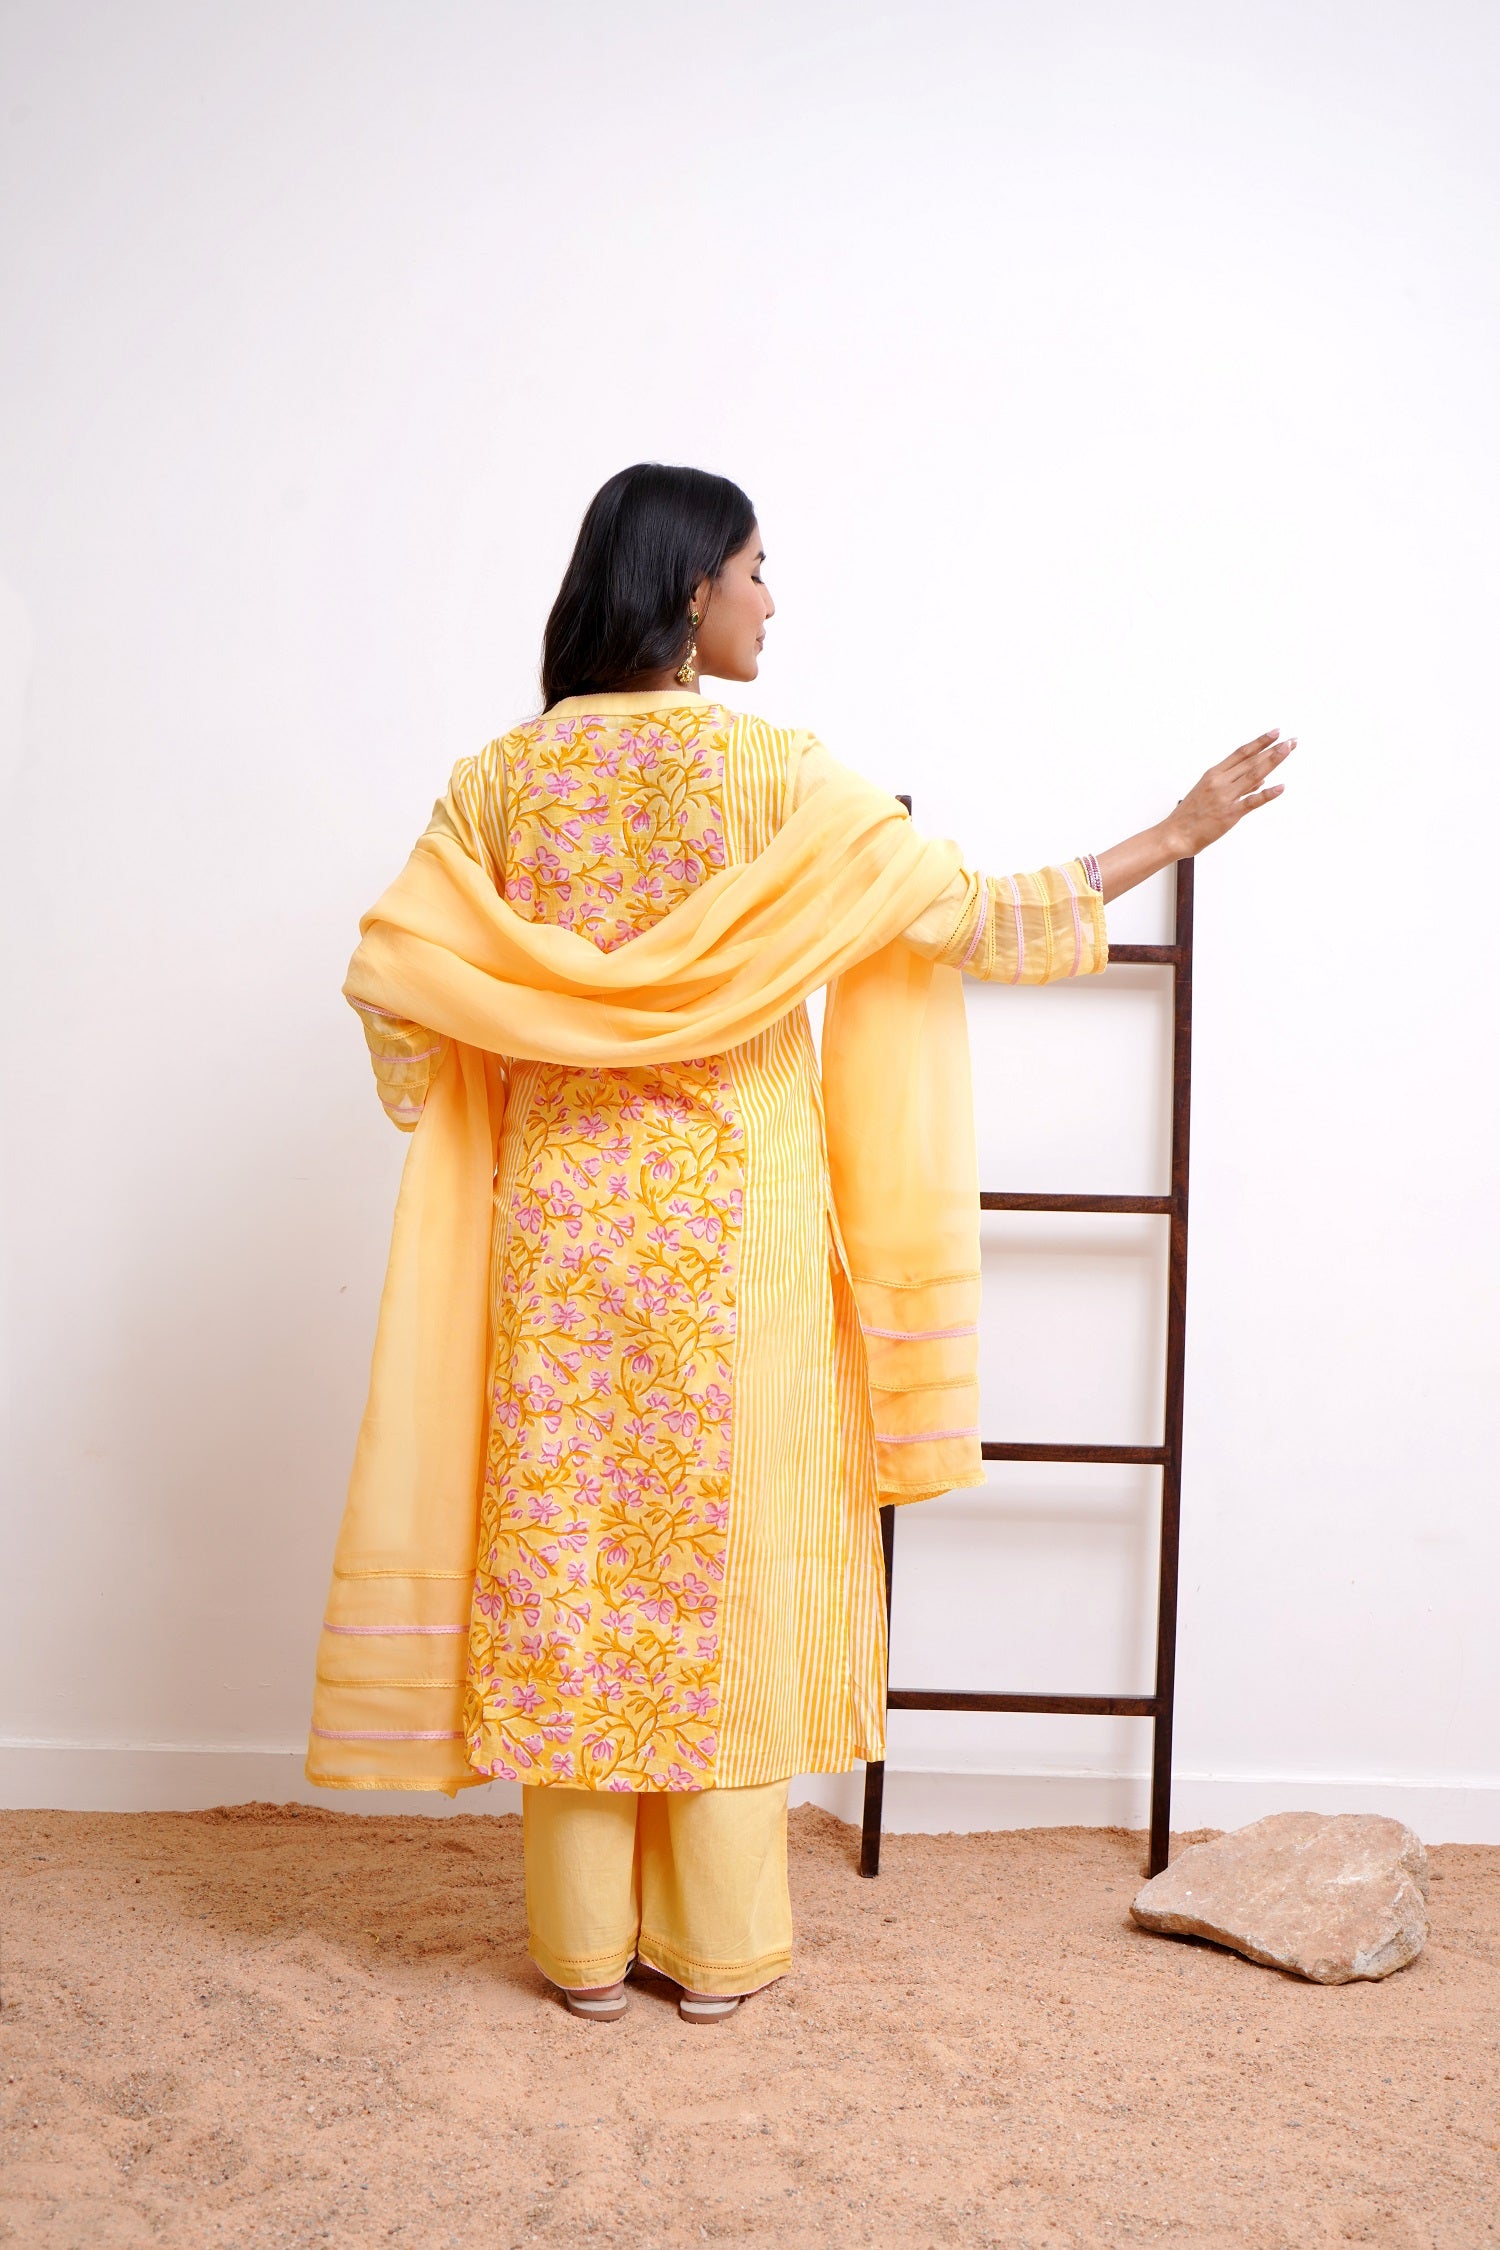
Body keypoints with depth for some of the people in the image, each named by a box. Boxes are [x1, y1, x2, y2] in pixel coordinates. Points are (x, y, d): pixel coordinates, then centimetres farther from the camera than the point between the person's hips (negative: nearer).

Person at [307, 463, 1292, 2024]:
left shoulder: (506, 773, 1)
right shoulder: (770, 769, -9)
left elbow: (389, 970, -4)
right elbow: (969, 916, -9)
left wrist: (477, 1111, 12)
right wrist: (1173, 836, 1)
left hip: (561, 1220, 3)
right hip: (730, 1223, -3)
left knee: (567, 1548, 10)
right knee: (723, 1556, 8)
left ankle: (586, 1945, 20)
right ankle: (718, 1949, 19)